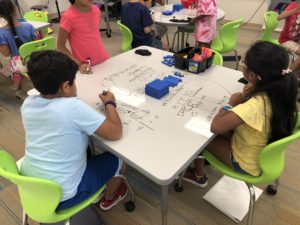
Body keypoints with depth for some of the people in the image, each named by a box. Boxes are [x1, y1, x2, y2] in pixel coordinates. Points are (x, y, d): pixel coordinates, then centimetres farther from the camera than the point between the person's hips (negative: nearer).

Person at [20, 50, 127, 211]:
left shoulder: (27, 104, -6)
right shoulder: (73, 107, -27)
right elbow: (116, 133, -22)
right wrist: (110, 103, -8)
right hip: (62, 196, -6)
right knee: (119, 159, 11)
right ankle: (109, 199, 39)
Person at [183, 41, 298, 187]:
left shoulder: (255, 105, -39)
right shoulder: (280, 91, -14)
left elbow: (215, 127, -36)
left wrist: (230, 104, -20)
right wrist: (248, 96, -14)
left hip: (246, 164, -7)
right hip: (264, 154, 7)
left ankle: (198, 176, 28)